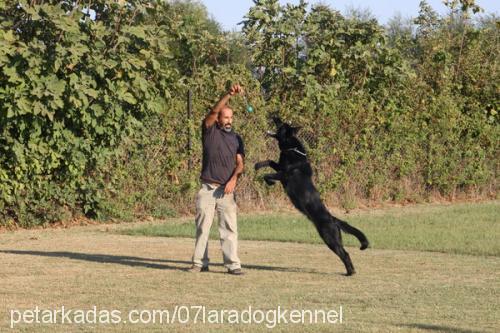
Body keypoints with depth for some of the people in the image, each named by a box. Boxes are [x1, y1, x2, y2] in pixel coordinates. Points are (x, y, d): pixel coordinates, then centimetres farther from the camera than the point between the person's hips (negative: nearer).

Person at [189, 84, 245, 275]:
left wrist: (233, 179, -13)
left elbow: (240, 163, 6)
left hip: (226, 190, 1)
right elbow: (214, 111, -12)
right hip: (207, 188, -1)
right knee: (202, 227, 2)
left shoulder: (236, 138, 13)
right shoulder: (209, 131, 5)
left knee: (229, 227, -6)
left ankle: (233, 265, -9)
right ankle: (200, 263, 8)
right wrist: (229, 95, -24)